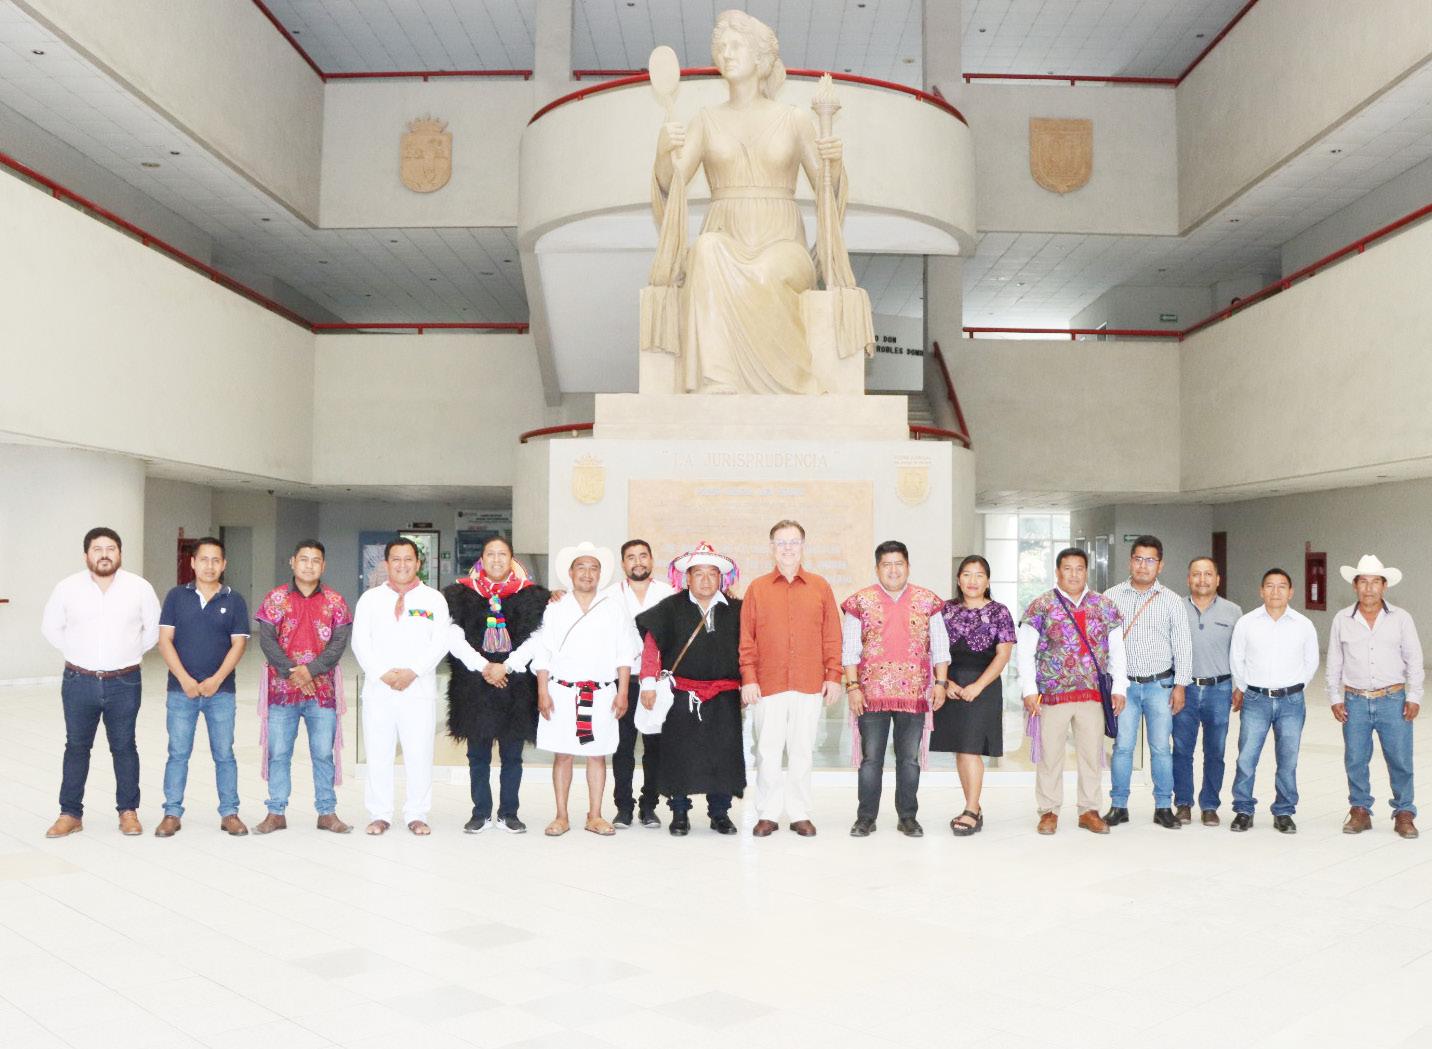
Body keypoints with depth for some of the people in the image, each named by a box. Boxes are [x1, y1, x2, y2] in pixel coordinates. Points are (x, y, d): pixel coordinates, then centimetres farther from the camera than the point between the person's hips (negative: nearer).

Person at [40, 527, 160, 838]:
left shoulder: (140, 588, -4)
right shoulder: (67, 588, -3)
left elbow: (154, 628, 7)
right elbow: (50, 627, 9)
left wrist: (130, 653, 5)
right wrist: (77, 652, 6)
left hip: (124, 683, -1)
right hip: (79, 682, 1)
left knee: (124, 747, 7)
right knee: (76, 747, 9)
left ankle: (128, 812, 17)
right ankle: (70, 814, 18)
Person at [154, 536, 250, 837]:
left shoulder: (234, 601, 3)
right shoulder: (177, 596, 4)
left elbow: (238, 644, -2)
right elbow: (165, 640, -1)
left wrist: (216, 680, -13)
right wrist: (184, 679, -11)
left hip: (220, 691, 0)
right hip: (181, 690, 0)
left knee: (224, 754, 4)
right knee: (178, 753, 4)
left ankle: (229, 813, 12)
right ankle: (172, 813, 13)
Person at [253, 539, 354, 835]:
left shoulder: (335, 601, 4)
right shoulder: (275, 598, 3)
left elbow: (339, 642, -3)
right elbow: (266, 640, -4)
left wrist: (310, 670, -14)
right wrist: (292, 673, -13)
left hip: (322, 689, 0)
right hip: (281, 688, 0)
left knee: (323, 753, 5)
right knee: (278, 752, 5)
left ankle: (327, 813, 13)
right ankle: (276, 813, 15)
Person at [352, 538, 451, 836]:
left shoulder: (434, 599, 8)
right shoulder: (370, 598, 11)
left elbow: (440, 642, -1)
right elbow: (361, 642, 4)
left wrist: (413, 672, -12)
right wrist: (382, 674, -9)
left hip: (419, 688, -1)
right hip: (378, 688, 1)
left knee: (419, 754, -1)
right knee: (378, 754, 3)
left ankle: (416, 815, 9)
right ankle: (379, 815, 13)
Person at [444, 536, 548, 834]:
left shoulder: (529, 595, 3)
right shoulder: (463, 594, 4)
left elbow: (534, 639, -2)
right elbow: (454, 638, -2)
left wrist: (505, 667, -12)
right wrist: (483, 667, -11)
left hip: (516, 686, 0)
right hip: (474, 685, 0)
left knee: (512, 754, 5)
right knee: (478, 754, 7)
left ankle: (508, 812, 15)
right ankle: (481, 812, 16)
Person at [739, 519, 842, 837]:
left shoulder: (820, 587, 8)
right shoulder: (757, 588, 5)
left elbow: (832, 636, 7)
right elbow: (746, 640, 3)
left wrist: (833, 676, 2)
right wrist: (748, 679, -3)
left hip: (809, 685, 1)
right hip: (767, 686, 0)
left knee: (802, 751, 6)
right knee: (767, 752, 2)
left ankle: (800, 814, 15)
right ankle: (768, 814, 11)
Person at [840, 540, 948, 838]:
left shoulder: (928, 601, 7)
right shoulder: (861, 602, 3)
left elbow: (940, 646, 9)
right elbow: (849, 649, 1)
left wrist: (940, 682, 1)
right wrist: (852, 686, -6)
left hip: (915, 694, 1)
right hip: (871, 693, -1)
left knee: (910, 759, 7)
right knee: (871, 758, 3)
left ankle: (908, 817, 17)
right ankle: (866, 818, 12)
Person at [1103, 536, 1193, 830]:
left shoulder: (1170, 600, 3)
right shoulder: (1111, 596, 2)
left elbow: (1182, 645, 3)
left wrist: (1180, 685, -1)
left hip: (1160, 684, 0)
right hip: (1125, 684, 0)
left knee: (1161, 747, 3)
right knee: (1123, 746, 0)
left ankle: (1163, 807, 13)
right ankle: (1118, 806, 10)